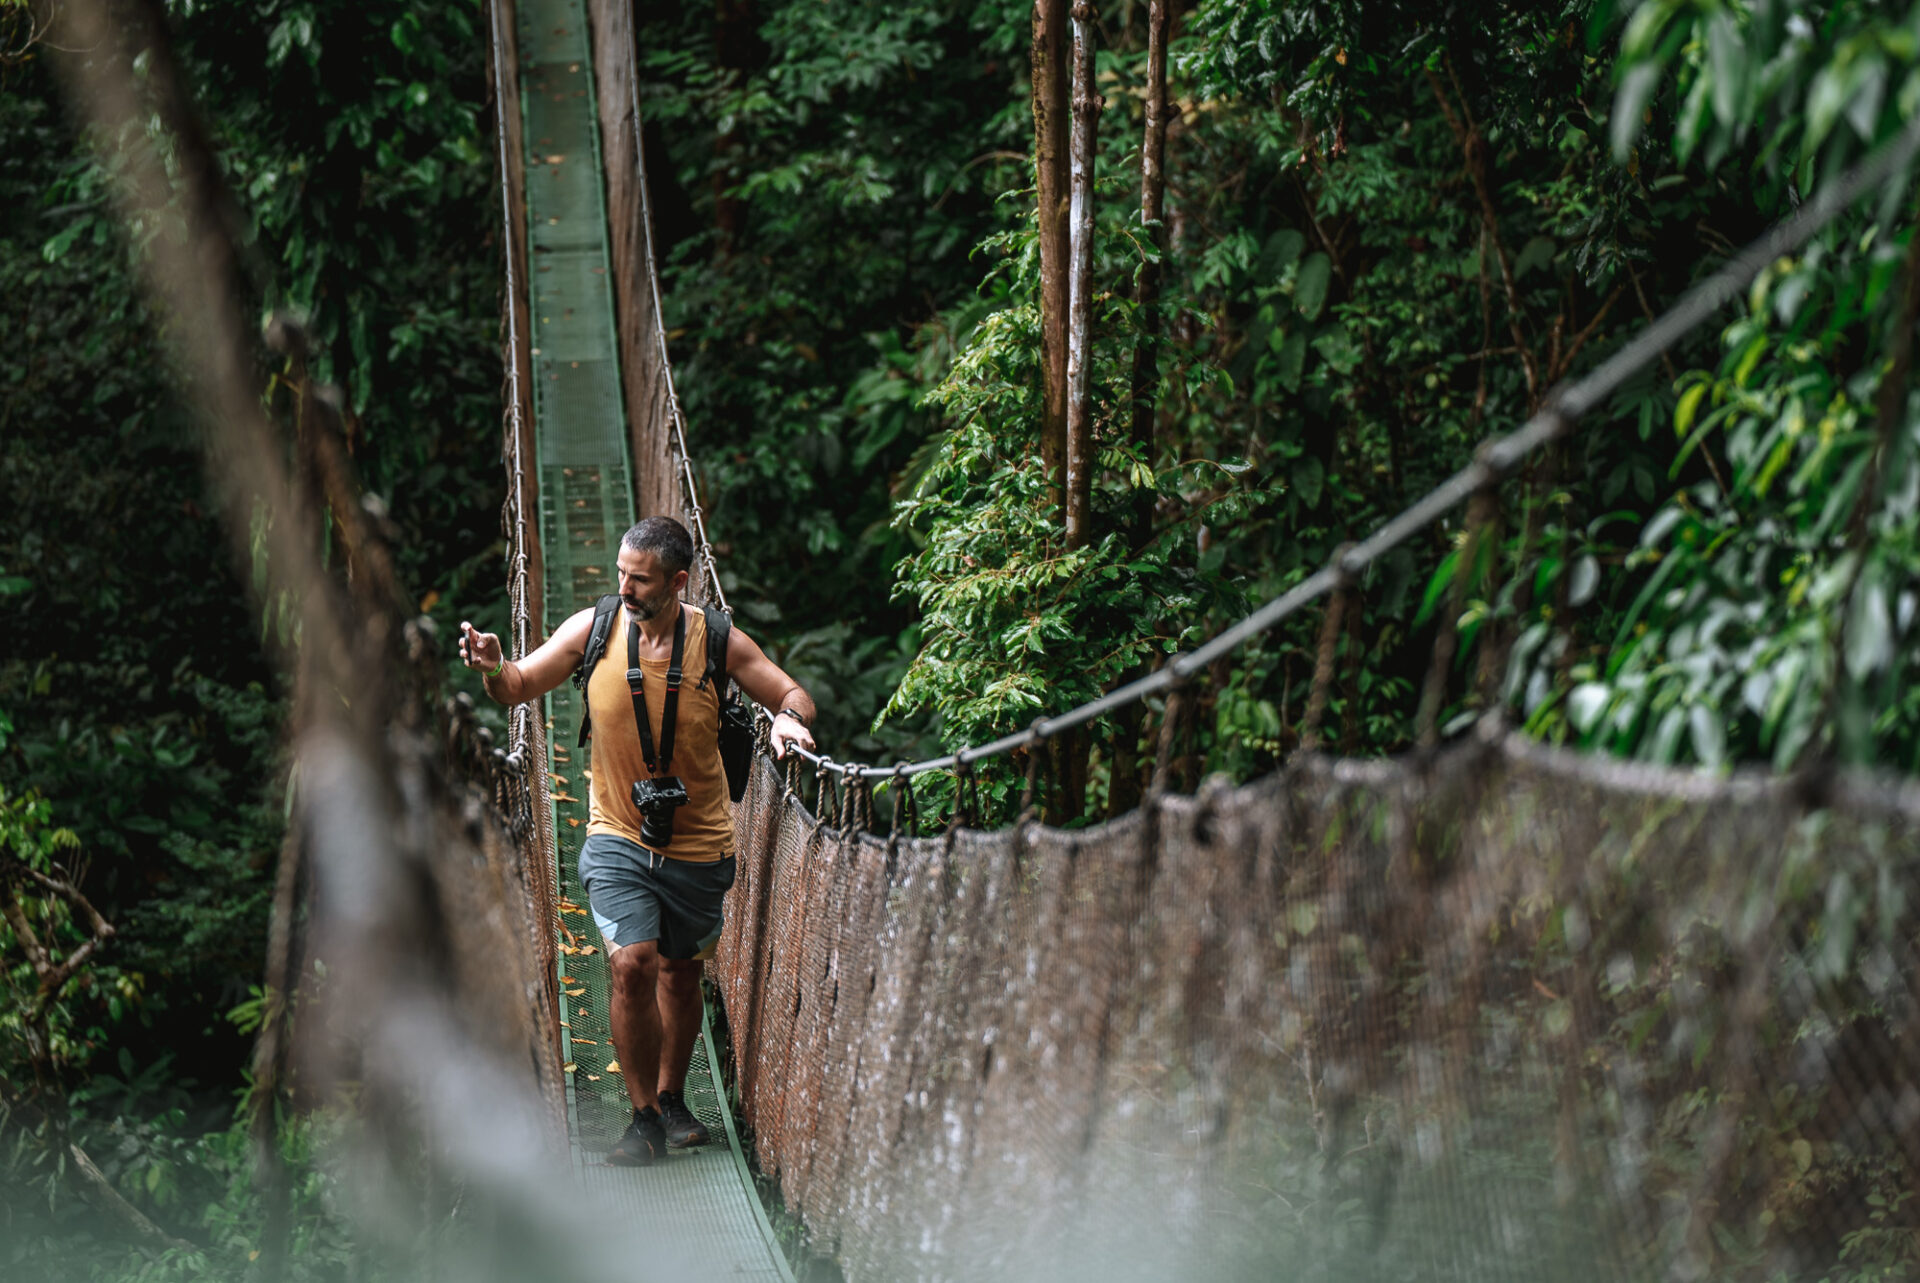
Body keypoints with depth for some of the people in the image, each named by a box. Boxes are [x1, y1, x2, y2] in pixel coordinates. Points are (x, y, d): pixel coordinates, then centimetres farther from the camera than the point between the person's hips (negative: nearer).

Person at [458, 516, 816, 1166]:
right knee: (633, 965, -17)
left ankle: (672, 1098, 39)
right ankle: (644, 1117, -1)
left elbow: (792, 693, 0)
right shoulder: (593, 628, -9)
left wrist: (789, 716, -24)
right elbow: (521, 686, 0)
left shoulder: (719, 642, -11)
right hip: (618, 839, -1)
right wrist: (494, 668, -23)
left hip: (697, 844, 1)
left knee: (680, 973, 16)